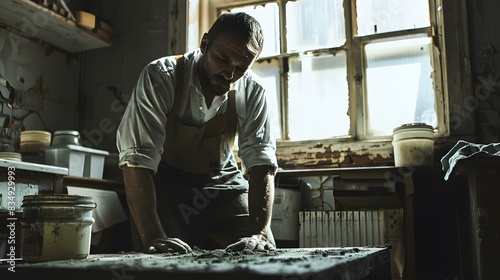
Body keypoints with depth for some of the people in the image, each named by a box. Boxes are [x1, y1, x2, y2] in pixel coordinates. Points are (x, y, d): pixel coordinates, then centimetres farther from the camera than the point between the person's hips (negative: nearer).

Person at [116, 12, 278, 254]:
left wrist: (260, 232, -32)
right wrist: (152, 237, -40)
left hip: (221, 182, 3)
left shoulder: (252, 92, -15)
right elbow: (137, 158, -31)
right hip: (165, 183, -2)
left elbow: (261, 161, -18)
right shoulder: (160, 77, -25)